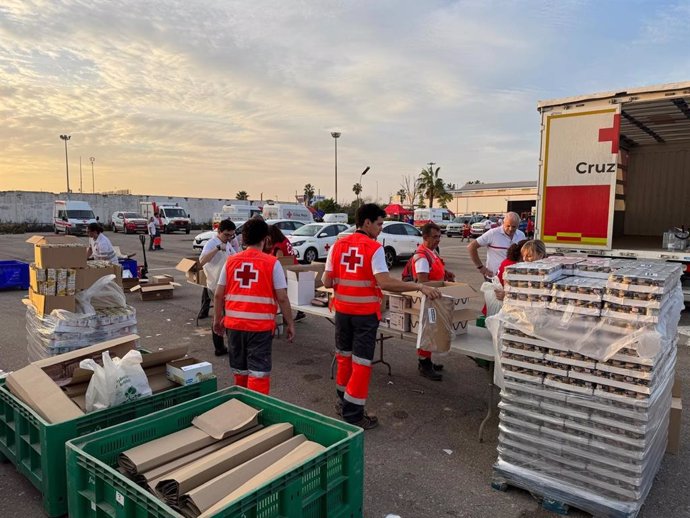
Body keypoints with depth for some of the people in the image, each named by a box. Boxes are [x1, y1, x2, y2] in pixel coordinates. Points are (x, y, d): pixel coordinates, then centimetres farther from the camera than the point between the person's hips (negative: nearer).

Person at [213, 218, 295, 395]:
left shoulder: (231, 261, 3)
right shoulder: (272, 263, -7)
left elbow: (218, 295, 4)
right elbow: (282, 298, -10)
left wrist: (217, 319, 17)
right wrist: (290, 323, 0)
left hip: (234, 324, 4)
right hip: (261, 326, -4)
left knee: (240, 370, 20)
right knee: (258, 372, 4)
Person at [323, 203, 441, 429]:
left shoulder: (338, 245, 1)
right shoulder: (374, 248, -14)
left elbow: (327, 281, 2)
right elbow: (385, 282, -25)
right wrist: (420, 287, -22)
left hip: (342, 309, 5)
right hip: (365, 312, -5)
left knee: (344, 355, 21)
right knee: (361, 361, 4)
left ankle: (343, 400, 36)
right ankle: (353, 414, 11)